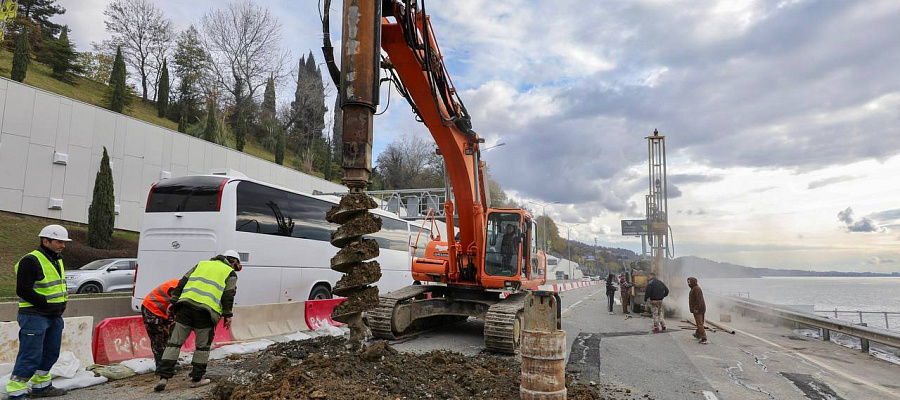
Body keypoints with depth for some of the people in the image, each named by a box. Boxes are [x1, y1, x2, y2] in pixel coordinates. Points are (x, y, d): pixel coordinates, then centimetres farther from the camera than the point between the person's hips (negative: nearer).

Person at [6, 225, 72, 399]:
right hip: (35, 317, -9)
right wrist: (47, 304, -17)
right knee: (30, 356, -6)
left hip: (54, 317, 9)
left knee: (51, 353, 16)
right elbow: (23, 290, -19)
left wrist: (61, 304, 7)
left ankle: (41, 386, 30)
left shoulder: (57, 261, 14)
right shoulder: (31, 261, -15)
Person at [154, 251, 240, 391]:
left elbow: (183, 282, 20)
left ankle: (164, 377, 5)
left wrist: (174, 301, 19)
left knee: (175, 342, 8)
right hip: (206, 310, -4)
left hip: (186, 303, 4)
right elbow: (228, 295, 1)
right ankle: (197, 378, 16)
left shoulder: (202, 264, 26)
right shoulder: (230, 273, 13)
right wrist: (227, 315, 3)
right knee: (203, 346, 10)